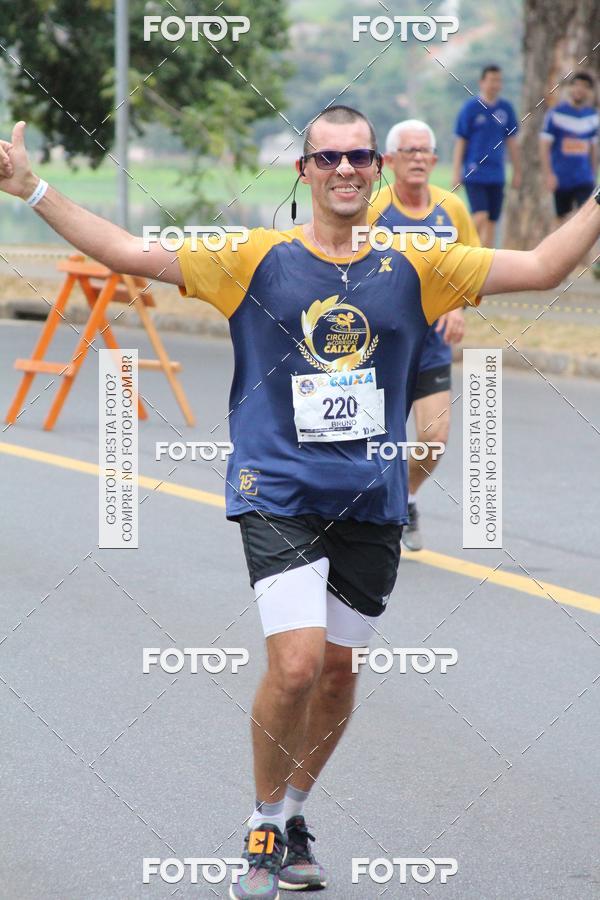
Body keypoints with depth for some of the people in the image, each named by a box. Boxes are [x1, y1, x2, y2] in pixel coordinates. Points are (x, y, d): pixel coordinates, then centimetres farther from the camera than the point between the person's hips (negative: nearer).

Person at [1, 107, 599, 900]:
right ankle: (266, 825, 7)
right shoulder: (258, 259, 0)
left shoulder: (412, 266, 5)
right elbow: (131, 254, -3)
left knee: (338, 668, 10)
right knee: (296, 664, -15)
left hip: (372, 504, 3)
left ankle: (295, 812, 33)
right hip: (279, 496, -3)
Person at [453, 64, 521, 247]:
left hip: (496, 175, 4)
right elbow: (460, 142, -2)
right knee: (481, 217, -16)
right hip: (474, 174, -4)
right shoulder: (471, 108, -4)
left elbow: (511, 141, 15)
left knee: (491, 221, 6)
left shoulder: (506, 108, 8)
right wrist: (456, 172, -5)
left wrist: (517, 172, 16)